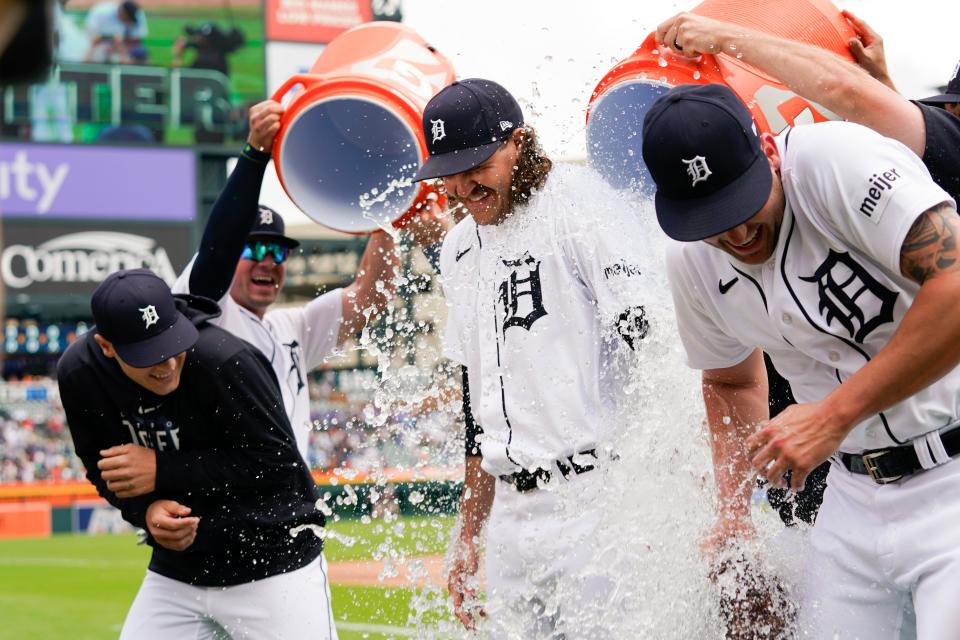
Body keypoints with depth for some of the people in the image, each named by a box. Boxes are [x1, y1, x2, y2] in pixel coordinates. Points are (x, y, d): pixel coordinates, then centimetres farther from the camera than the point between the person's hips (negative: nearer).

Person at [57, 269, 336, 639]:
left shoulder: (225, 360, -25)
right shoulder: (79, 375, -9)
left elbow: (278, 460, -20)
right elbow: (103, 471, 5)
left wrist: (162, 470, -21)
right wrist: (147, 511, -17)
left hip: (276, 565, -4)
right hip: (175, 571, 4)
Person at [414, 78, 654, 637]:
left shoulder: (579, 201, -6)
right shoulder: (460, 250, 19)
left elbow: (648, 344, -14)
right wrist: (470, 537, 22)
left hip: (599, 503, -7)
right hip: (513, 514, 7)